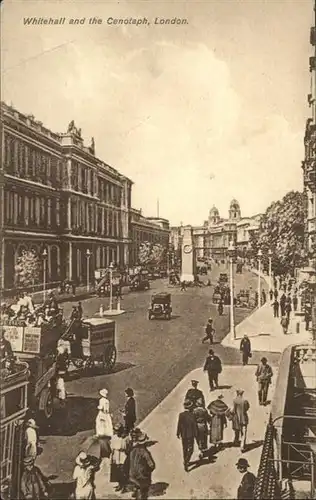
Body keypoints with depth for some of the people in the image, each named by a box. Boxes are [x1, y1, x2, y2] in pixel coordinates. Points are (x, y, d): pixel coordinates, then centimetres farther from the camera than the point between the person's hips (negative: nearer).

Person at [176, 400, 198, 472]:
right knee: (190, 449, 7)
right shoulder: (192, 415, -19)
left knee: (184, 449, 21)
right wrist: (196, 435, -3)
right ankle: (186, 462, -9)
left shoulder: (181, 415, -9)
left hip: (183, 435, 4)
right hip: (190, 435, -4)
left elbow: (179, 425, -3)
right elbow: (194, 426, -14)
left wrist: (178, 434, 9)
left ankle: (185, 462, 34)